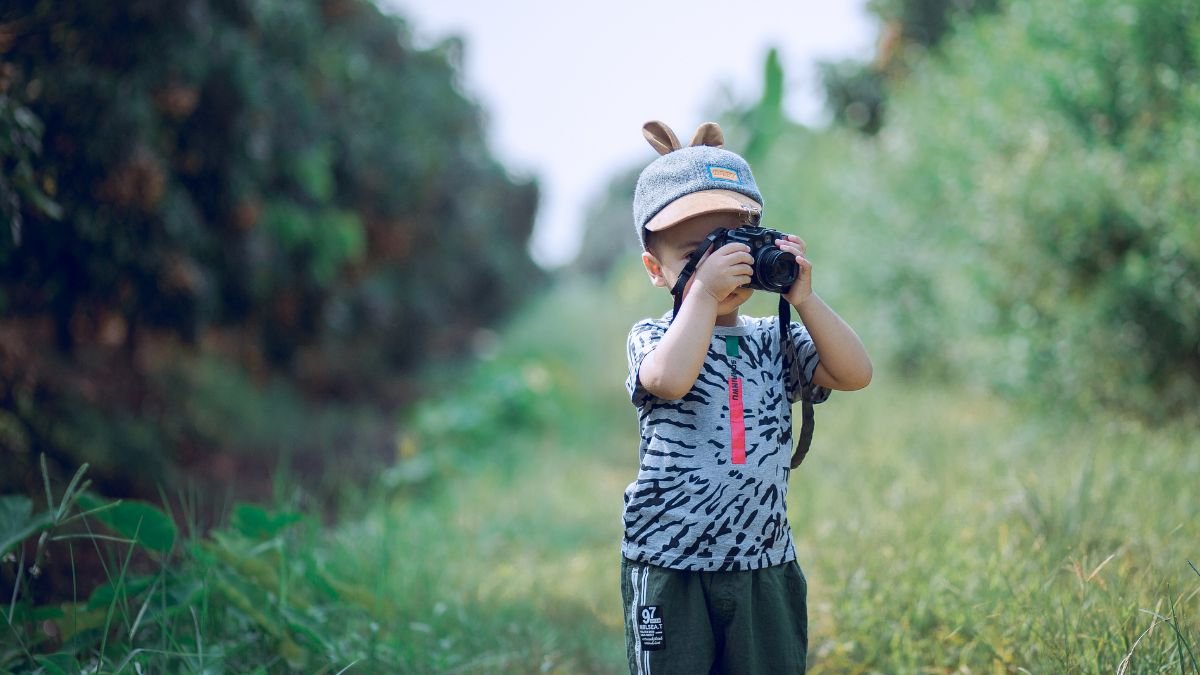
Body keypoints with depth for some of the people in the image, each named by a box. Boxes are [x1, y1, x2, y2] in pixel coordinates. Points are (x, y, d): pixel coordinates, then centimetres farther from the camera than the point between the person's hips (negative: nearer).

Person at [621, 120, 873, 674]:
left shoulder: (774, 341, 8)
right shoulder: (652, 337, -4)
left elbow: (855, 374, -4)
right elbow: (670, 379, -28)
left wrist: (802, 298, -10)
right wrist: (704, 292, -24)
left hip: (764, 567, 4)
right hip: (670, 567, -4)